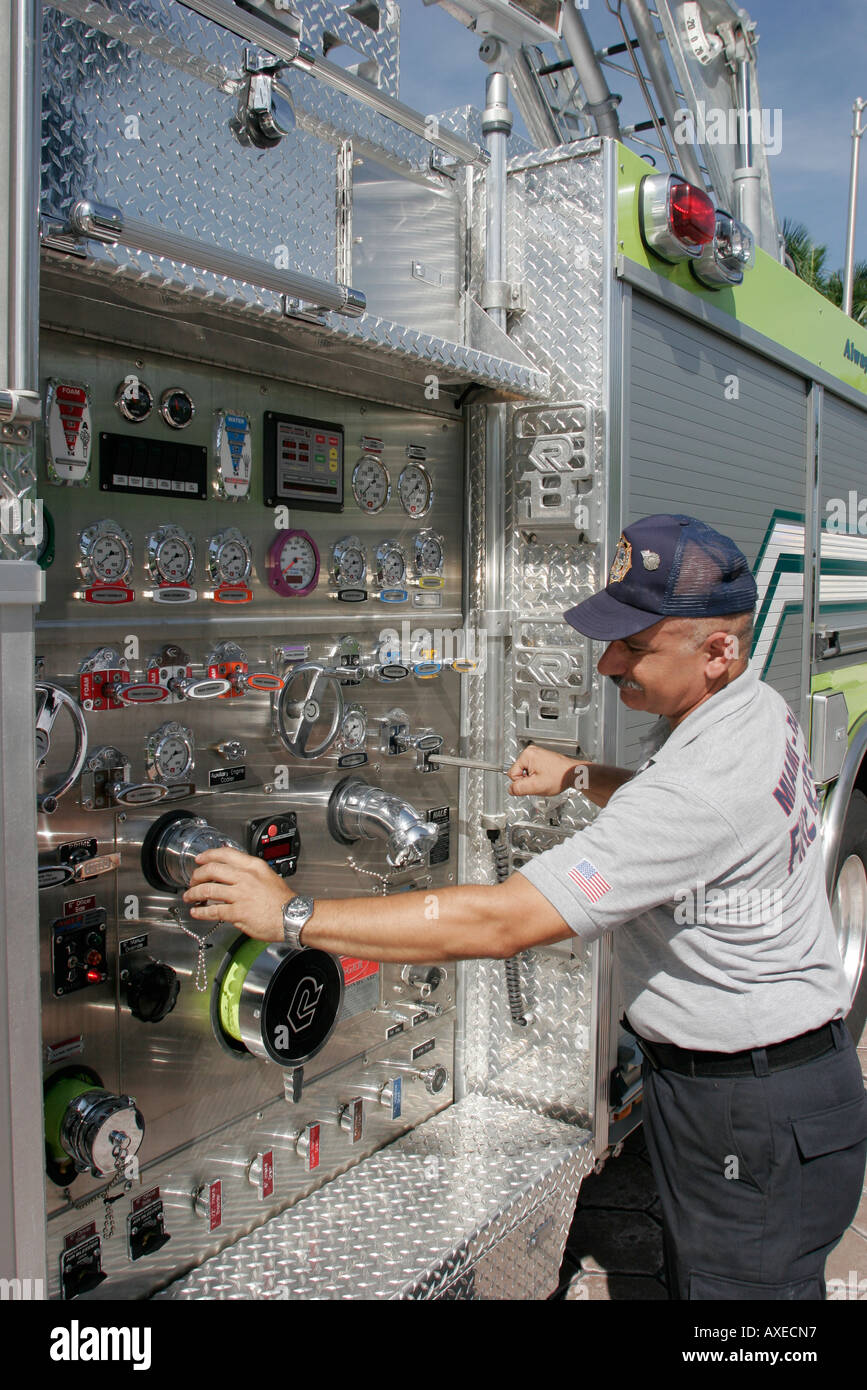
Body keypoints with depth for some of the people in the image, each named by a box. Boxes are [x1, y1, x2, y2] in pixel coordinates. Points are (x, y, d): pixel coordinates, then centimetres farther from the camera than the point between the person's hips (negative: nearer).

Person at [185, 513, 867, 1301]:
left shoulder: (706, 784, -33)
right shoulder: (759, 710, -1)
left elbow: (501, 923, -35)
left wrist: (292, 915, -30)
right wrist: (581, 776, 11)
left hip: (756, 1126, -9)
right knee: (693, 1276, 23)